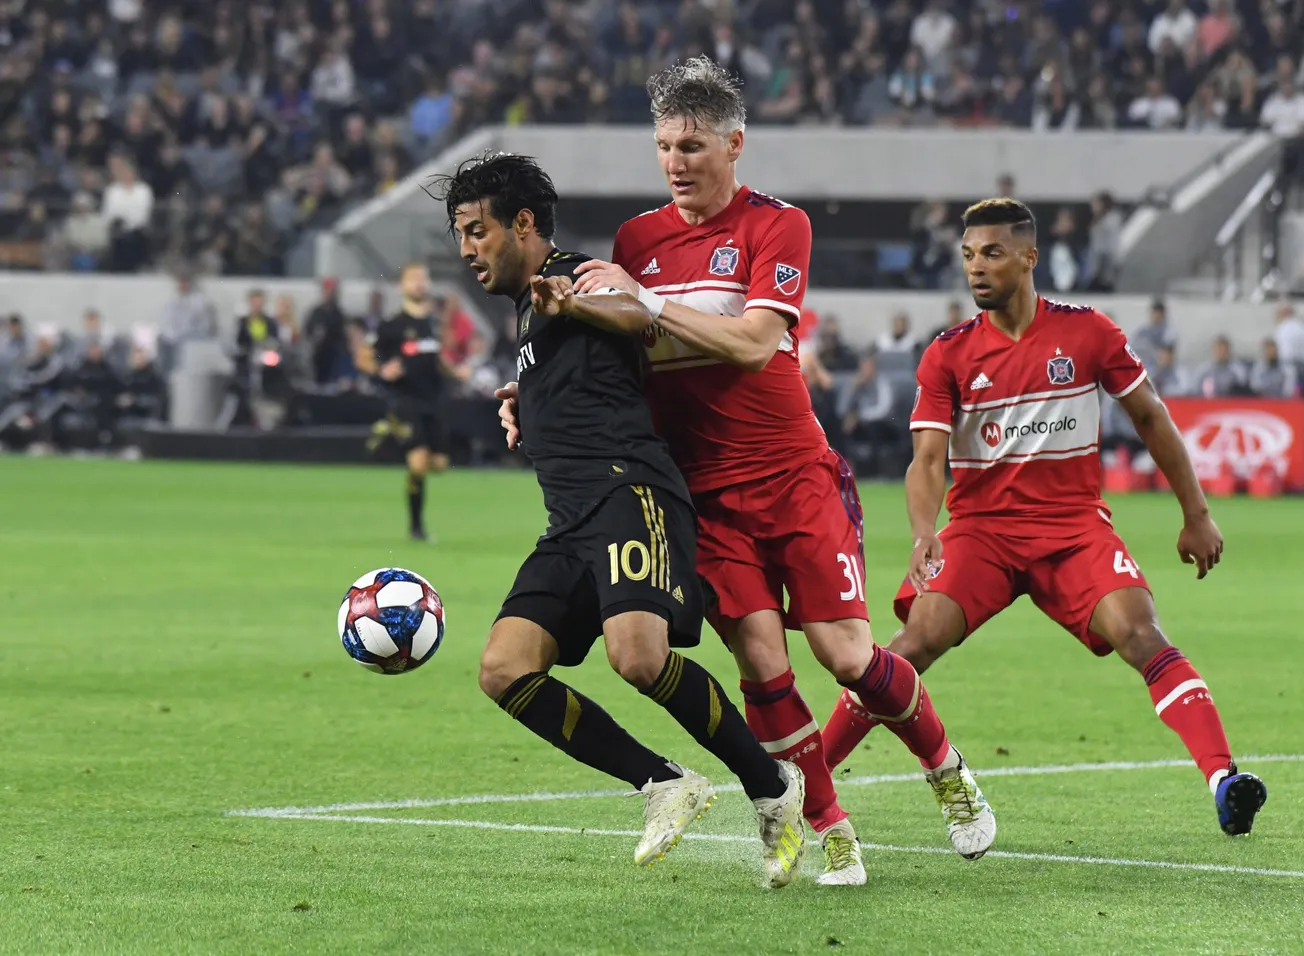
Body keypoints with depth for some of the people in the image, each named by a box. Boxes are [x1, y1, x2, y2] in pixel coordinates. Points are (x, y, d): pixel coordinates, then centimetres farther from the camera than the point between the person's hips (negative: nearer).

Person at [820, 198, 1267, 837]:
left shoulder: (1087, 332, 0)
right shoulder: (949, 354, 1)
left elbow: (1151, 419, 10)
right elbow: (928, 457, -6)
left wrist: (1195, 515, 11)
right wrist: (924, 534, -26)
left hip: (1075, 525, 0)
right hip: (980, 528, 0)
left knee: (1140, 635, -23)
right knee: (914, 645, -18)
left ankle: (1223, 781, -30)